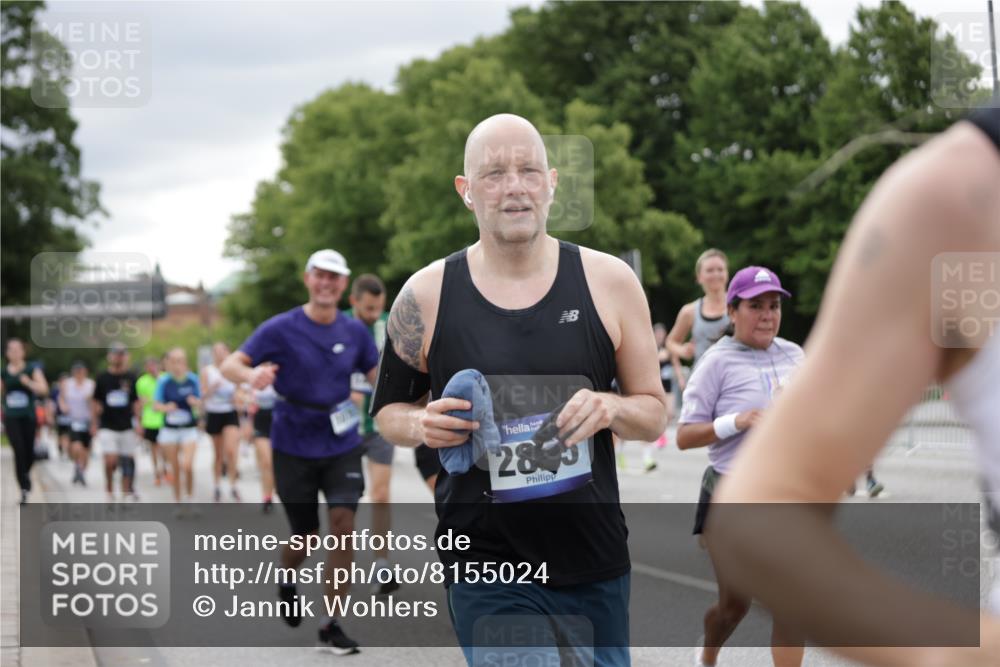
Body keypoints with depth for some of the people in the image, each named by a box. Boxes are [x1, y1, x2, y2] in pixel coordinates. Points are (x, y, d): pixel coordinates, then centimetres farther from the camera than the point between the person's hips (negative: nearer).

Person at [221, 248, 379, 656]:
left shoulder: (355, 332, 2)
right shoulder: (281, 329, -8)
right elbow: (229, 365, -14)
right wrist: (251, 374, -38)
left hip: (342, 445, 2)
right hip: (293, 449, -2)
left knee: (343, 524, -13)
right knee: (306, 534, 6)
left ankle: (332, 626, -6)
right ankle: (286, 584, 42)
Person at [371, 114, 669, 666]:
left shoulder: (609, 282, -1)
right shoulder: (426, 296, -3)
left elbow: (654, 413, 6)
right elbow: (389, 411, 11)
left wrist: (610, 407, -16)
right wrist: (422, 426, -12)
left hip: (598, 561, 2)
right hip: (487, 567, -2)